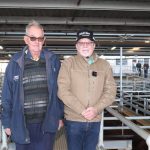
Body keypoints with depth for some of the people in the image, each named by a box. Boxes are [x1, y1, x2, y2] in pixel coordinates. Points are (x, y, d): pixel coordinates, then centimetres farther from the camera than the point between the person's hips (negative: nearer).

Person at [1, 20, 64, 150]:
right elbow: (7, 96, 0)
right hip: (23, 124, 0)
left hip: (47, 123, 1)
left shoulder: (53, 60, 0)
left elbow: (59, 90, 5)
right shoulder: (16, 63, -4)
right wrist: (7, 122, 0)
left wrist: (59, 116, 6)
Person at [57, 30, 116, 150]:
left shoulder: (104, 65, 5)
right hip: (73, 120, -2)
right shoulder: (68, 63, -3)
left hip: (95, 120, 3)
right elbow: (63, 90, -11)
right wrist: (82, 110, -17)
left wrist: (96, 109, -14)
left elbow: (110, 90, 1)